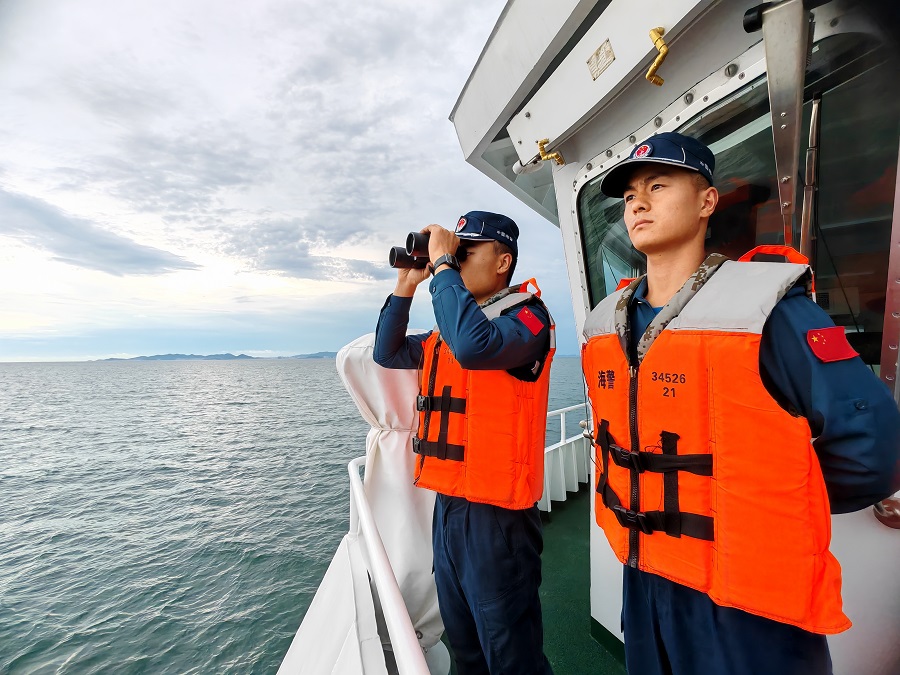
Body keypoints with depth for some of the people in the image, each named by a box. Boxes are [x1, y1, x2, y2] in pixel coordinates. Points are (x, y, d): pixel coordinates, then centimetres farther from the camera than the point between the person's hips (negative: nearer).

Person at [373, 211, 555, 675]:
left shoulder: (527, 315, -13)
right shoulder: (445, 332, 10)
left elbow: (474, 345, -33)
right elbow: (388, 353, 13)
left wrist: (441, 264, -20)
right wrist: (406, 283, 5)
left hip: (496, 514, -7)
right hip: (448, 505, 8)